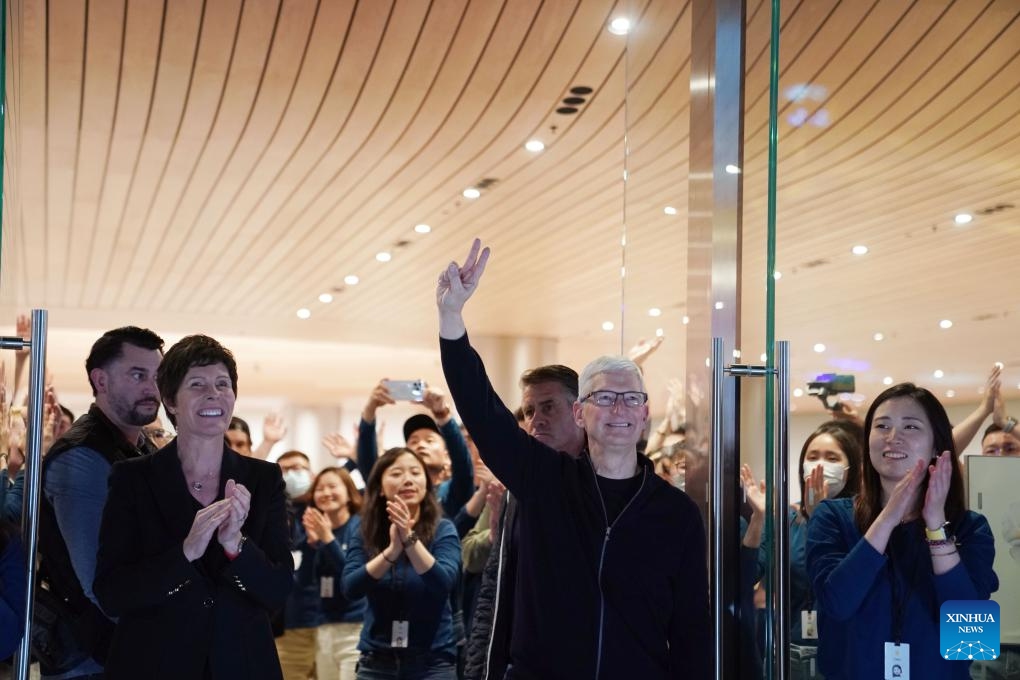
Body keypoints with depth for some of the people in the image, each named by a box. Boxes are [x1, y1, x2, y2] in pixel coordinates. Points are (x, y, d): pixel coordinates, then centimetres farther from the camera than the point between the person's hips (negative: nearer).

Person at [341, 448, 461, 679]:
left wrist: (409, 539, -31)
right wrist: (392, 550, -26)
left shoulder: (442, 530, -3)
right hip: (377, 660, 2)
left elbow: (444, 584, -19)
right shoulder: (365, 535, 2)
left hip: (433, 661, -2)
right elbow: (350, 589, -12)